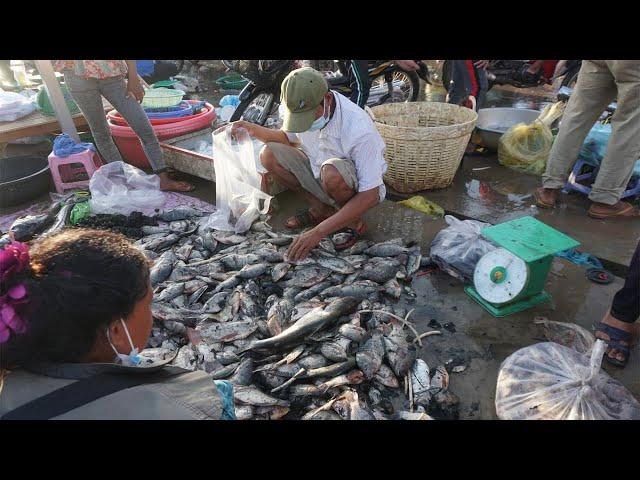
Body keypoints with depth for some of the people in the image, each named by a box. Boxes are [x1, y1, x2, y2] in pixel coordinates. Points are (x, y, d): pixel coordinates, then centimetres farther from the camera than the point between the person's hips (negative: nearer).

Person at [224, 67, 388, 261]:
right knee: (269, 154, -12)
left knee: (332, 173, -40)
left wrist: (318, 232, -37)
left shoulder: (358, 128, -33)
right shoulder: (302, 108, -14)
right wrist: (255, 130, -13)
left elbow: (370, 195, -33)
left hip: (359, 188, -6)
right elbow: (289, 137, 9)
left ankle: (354, 222, -9)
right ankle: (321, 209, -1)